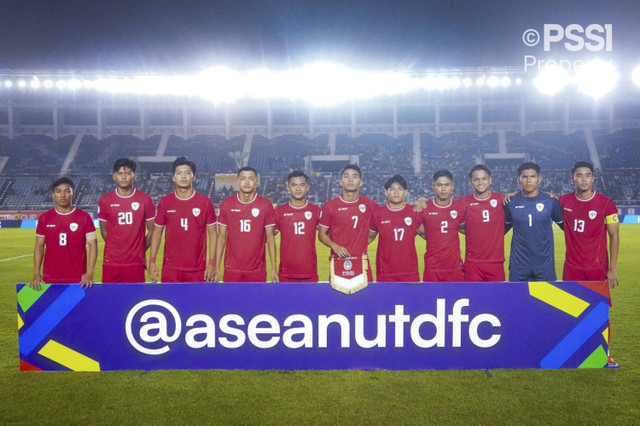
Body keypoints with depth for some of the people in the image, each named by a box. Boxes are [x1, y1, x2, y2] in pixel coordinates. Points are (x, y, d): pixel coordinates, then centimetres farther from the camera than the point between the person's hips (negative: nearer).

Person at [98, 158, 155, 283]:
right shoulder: (105, 200, 3)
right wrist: (116, 250, 8)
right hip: (111, 263, 1)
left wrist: (140, 251, 4)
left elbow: (151, 230, 6)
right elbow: (104, 230, 11)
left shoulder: (145, 200, 0)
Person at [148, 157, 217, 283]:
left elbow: (212, 233, 3)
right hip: (170, 268, 1)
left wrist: (212, 263, -3)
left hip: (197, 269, -1)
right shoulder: (164, 202, 4)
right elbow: (157, 232, 10)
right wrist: (152, 261, 3)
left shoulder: (206, 202, 0)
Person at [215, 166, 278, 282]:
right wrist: (217, 267, 2)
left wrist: (273, 268, -1)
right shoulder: (226, 204, 3)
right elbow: (222, 237, 6)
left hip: (257, 270, -1)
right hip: (232, 270, 1)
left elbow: (270, 237, 3)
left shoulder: (266, 205, 0)